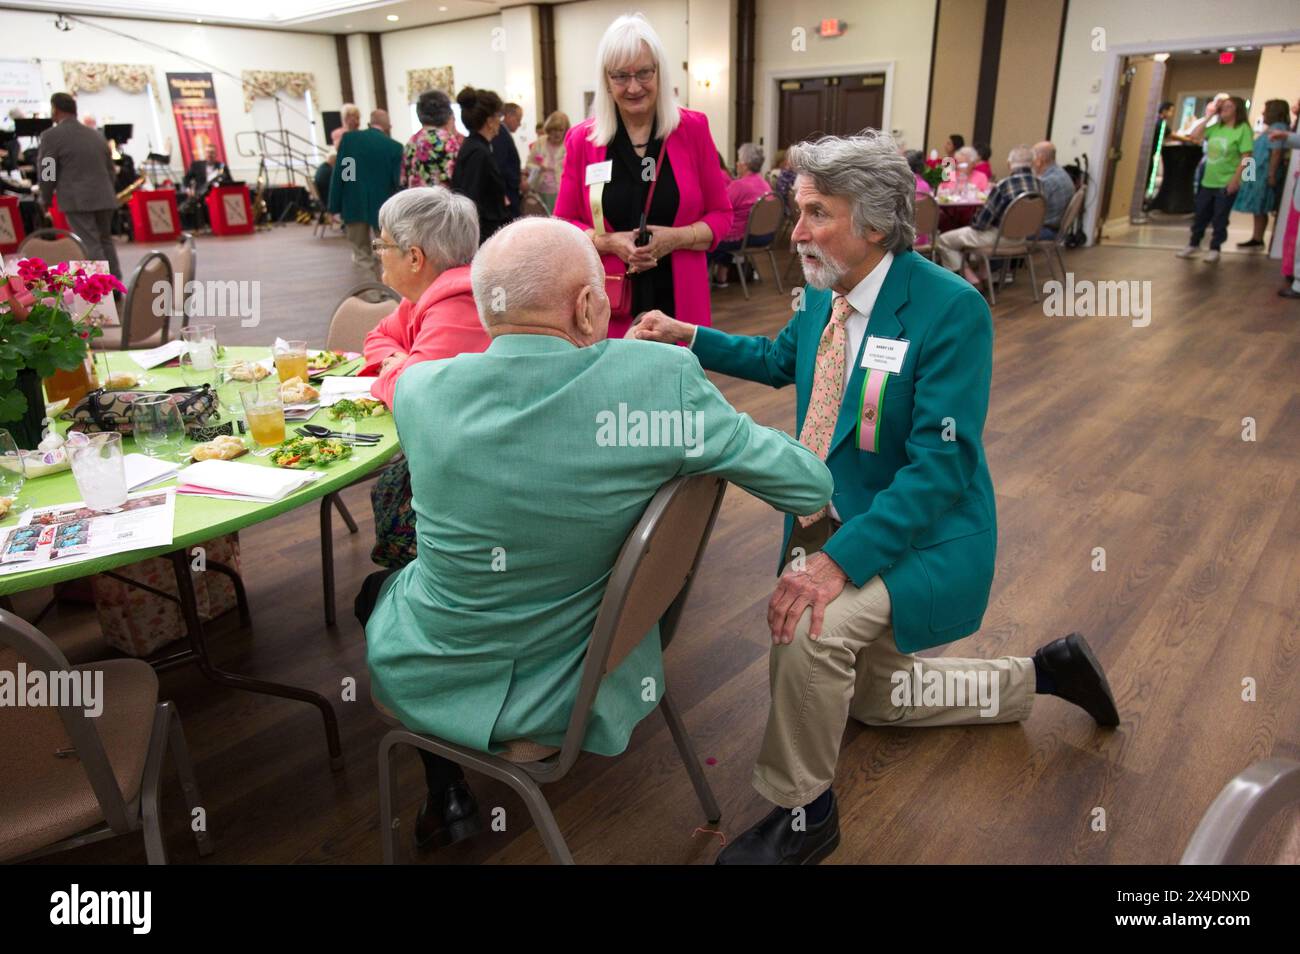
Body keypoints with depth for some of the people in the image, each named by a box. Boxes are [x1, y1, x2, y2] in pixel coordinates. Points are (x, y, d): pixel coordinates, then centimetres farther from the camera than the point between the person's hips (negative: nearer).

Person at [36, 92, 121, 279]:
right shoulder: (96, 135, 14)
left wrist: (46, 200, 11)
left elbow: (47, 173, -4)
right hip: (104, 197, 6)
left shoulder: (52, 135, -5)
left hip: (78, 199, -6)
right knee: (105, 240, 16)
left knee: (90, 246, -7)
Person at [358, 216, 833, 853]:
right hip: (565, 699, 1)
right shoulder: (661, 378, -24)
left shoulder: (419, 389, -17)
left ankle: (447, 794, 29)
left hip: (424, 688, 0)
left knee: (378, 587, 32)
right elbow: (810, 484, -15)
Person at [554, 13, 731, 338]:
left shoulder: (693, 129, 2)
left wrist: (677, 238, -13)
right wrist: (608, 242, -12)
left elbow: (720, 213, 6)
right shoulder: (582, 139, 2)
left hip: (679, 298, 1)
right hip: (609, 302, 0)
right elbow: (564, 223, 7)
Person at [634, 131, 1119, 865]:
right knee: (872, 695, 22)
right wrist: (689, 337, 8)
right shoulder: (823, 291, -3)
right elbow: (781, 360, 18)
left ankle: (803, 812, -5)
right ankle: (1043, 674, 40)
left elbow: (941, 465, -28)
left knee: (811, 630, -33)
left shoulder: (952, 308, -23)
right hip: (830, 519, 8)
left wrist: (840, 560, -36)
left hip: (921, 535, -8)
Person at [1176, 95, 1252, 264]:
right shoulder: (1216, 127, 8)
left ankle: (1214, 249, 12)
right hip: (1208, 181, 6)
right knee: (1200, 215, 14)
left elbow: (1245, 157, -13)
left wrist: (1235, 179, -19)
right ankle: (1193, 245, 26)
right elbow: (1195, 136, 2)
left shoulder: (1243, 129, -10)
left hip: (1226, 183, -6)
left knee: (1219, 219, 2)